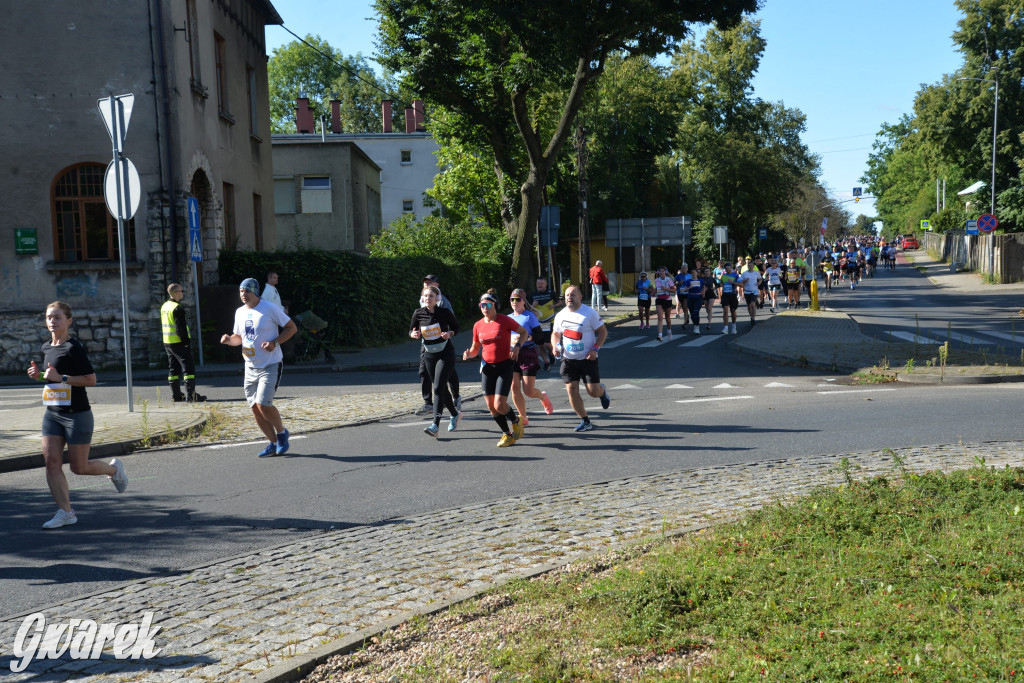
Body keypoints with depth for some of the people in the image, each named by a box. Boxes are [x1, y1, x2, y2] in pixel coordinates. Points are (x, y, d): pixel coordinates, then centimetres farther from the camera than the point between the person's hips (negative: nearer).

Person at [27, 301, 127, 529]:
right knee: (51, 461, -5)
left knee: (79, 467, 1)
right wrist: (39, 375, 6)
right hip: (52, 414, 7)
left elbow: (91, 379, -17)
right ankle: (65, 512, 1)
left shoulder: (73, 348, -13)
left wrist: (60, 377, -22)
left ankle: (113, 469, 30)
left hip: (77, 415, -7)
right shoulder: (47, 348, 12)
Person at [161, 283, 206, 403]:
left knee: (173, 368, 13)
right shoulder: (177, 308, -16)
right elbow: (181, 327, -20)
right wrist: (186, 341, -16)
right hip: (179, 343, -9)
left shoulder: (164, 306, 14)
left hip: (167, 343, 9)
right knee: (188, 367, -7)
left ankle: (176, 394, 16)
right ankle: (190, 395, -12)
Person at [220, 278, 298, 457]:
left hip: (270, 366, -7)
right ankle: (274, 443, 18)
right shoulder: (240, 312, 10)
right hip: (250, 367, 7)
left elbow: (292, 327, -6)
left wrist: (275, 342, -18)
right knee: (255, 408, 5)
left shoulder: (270, 308, -10)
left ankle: (281, 432, 8)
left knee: (263, 405, -18)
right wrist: (229, 340, -2)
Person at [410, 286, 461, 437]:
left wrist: (449, 333, -17)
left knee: (438, 388, -15)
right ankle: (455, 415, 37)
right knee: (441, 388, 13)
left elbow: (456, 327, 4)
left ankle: (435, 425, -19)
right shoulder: (418, 314, -3)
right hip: (429, 355, 4)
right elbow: (411, 330, 9)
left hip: (445, 355, -4)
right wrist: (414, 334, -14)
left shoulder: (445, 312, -10)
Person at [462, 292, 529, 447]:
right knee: (491, 407, 4)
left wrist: (517, 346, -14)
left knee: (499, 405, -14)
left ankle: (516, 422, 18)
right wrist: (468, 354, -8)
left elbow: (523, 332, 3)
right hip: (487, 367, 5)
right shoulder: (478, 325, 4)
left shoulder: (505, 320, -8)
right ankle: (507, 434, 23)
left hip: (505, 366, -5)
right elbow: (475, 348, 14)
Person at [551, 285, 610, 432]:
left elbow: (603, 331, -4)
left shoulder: (590, 313, -9)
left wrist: (595, 349, -16)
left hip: (588, 358, -3)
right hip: (568, 359, 4)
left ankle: (602, 391, 34)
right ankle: (585, 421, 9)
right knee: (572, 389, -6)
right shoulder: (560, 315, 5)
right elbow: (555, 333, 19)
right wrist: (556, 346, -2)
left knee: (593, 391, -5)